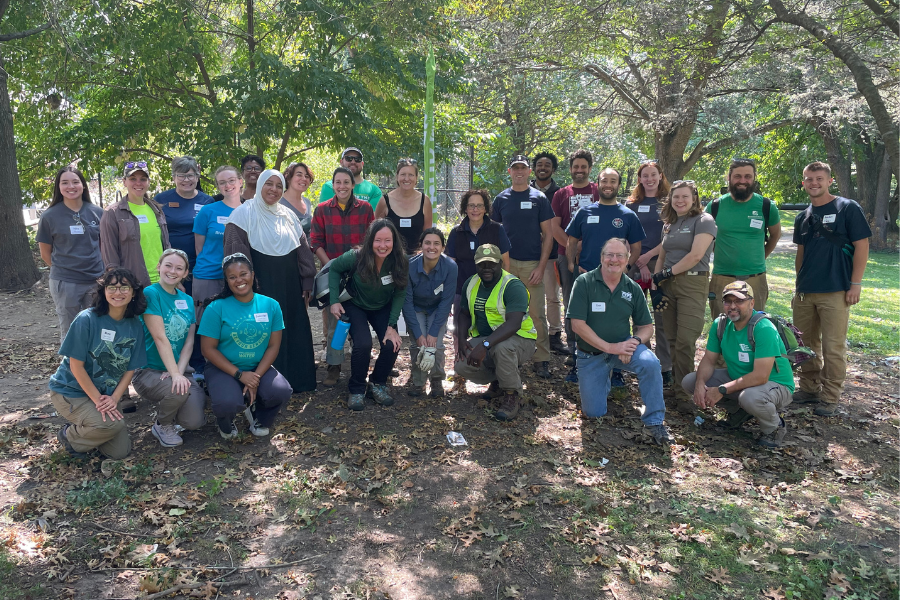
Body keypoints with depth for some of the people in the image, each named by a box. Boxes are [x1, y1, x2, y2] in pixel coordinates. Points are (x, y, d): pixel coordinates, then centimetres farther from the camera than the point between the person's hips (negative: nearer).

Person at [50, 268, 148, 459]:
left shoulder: (135, 326, -5)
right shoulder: (87, 319, -19)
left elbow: (130, 368, 0)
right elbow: (76, 365, -17)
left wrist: (114, 398, -14)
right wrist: (97, 399, -18)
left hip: (106, 395, 5)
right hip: (71, 391, -5)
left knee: (120, 451, 0)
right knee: (111, 425, -30)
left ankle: (82, 429, 26)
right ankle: (70, 436, 2)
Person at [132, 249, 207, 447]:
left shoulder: (187, 300, 10)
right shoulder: (150, 294, -8)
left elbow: (189, 341, 3)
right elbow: (160, 338, -17)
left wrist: (179, 370, -14)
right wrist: (175, 374, -24)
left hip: (179, 369, 5)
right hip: (149, 371, -4)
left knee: (194, 422, -16)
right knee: (178, 390, -35)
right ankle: (163, 426, -2)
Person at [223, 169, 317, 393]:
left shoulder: (288, 216, 13)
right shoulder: (244, 213, -4)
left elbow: (303, 251, 14)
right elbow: (236, 252, -10)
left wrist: (307, 282, 9)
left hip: (289, 286, 5)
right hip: (261, 285, -5)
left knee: (294, 330, 8)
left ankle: (296, 379, 20)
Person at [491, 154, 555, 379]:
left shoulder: (539, 198, 3)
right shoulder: (501, 198, 9)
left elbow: (548, 234, 1)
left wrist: (541, 267, -7)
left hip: (532, 265, -2)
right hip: (507, 264, 2)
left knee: (537, 314, -2)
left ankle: (542, 360, 5)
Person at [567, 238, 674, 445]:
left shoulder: (633, 289, -2)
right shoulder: (584, 283, -13)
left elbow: (646, 326, 4)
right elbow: (577, 325, -17)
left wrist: (635, 341, -19)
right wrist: (610, 347, -21)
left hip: (623, 346, 2)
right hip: (591, 354, -1)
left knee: (650, 363, -30)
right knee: (594, 413, -3)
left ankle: (654, 422, -14)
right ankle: (603, 381, 31)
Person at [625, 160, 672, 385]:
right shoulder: (632, 204, 10)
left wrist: (649, 256, -10)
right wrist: (640, 264, -4)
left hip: (661, 263, -2)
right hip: (635, 265, 2)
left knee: (662, 317, -3)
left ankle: (664, 367, 2)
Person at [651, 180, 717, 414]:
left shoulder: (703, 220, -4)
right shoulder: (669, 224, 18)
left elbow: (695, 256, -14)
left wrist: (667, 273, -8)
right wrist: (656, 281, 5)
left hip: (692, 284, -6)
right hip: (668, 286, 7)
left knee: (685, 342, -10)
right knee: (672, 340, 5)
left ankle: (684, 395, -4)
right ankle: (679, 385, 14)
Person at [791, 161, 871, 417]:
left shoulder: (848, 208, -4)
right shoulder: (802, 217, 12)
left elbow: (861, 246, -6)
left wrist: (855, 284, -12)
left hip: (835, 291, -6)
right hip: (805, 292, 6)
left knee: (833, 347, -2)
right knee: (806, 344, 13)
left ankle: (830, 398, 8)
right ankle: (809, 388, 27)